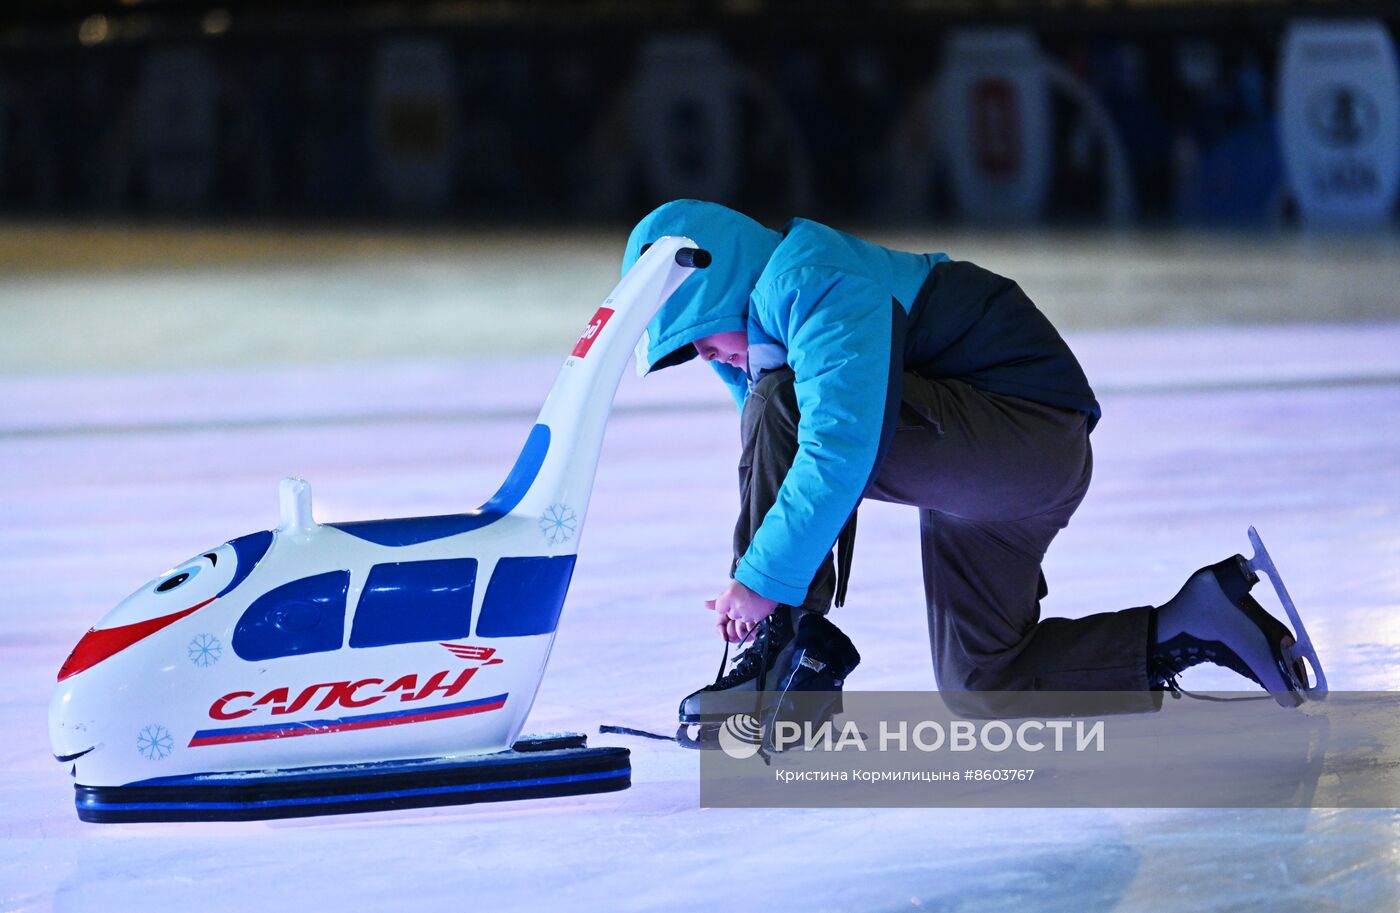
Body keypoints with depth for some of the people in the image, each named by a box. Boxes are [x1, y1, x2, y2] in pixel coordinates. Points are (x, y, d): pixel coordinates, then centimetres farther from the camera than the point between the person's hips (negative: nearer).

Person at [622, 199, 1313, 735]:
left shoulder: (814, 283, -18)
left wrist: (763, 579, -26)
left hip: (1031, 434, -11)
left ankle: (790, 653, -17)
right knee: (980, 690, 11)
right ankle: (1188, 630, 14)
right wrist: (751, 586, 10)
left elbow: (841, 448, -29)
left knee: (779, 410, -24)